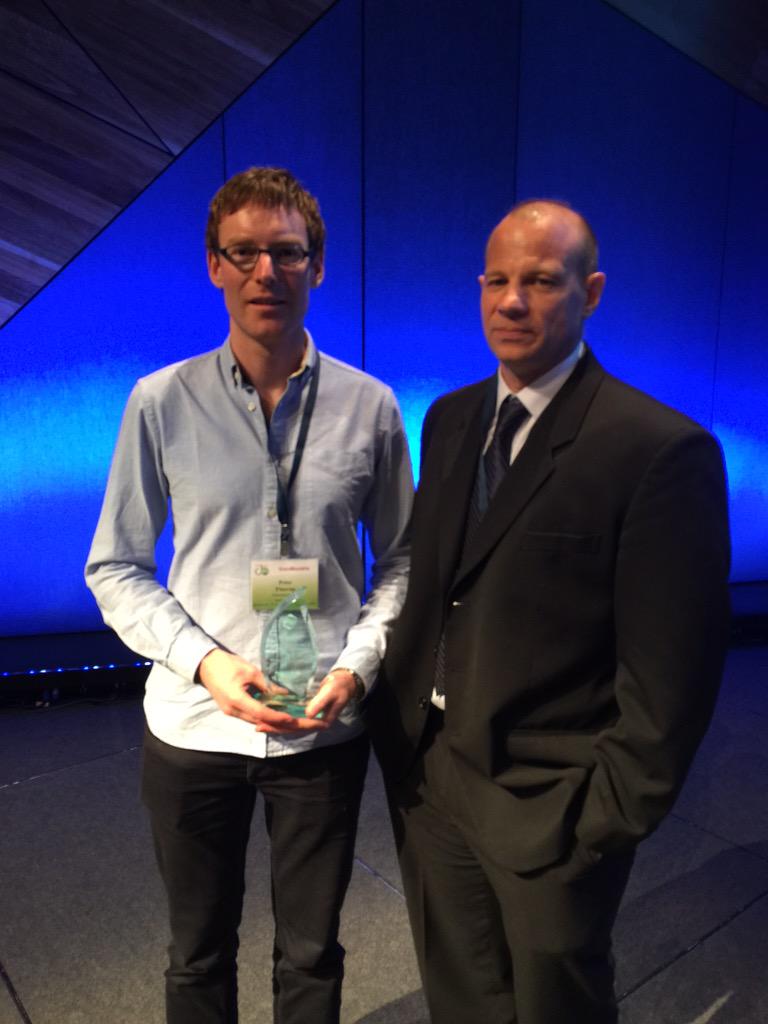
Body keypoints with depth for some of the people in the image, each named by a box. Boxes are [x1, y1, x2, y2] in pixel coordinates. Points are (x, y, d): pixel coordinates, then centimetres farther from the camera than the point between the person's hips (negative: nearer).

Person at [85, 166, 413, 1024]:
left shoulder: (368, 406, -4)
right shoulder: (161, 402, -6)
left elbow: (399, 561, 2)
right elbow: (115, 568, -2)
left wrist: (356, 664, -13)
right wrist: (203, 661, -15)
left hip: (323, 727, 1)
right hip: (192, 724, 0)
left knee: (310, 953, 20)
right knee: (198, 954, 22)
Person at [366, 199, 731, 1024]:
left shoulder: (661, 450, -17)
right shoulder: (449, 419, 4)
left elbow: (671, 670, -15)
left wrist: (611, 815, -11)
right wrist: (394, 725, 5)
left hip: (547, 807, -5)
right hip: (426, 779, 6)